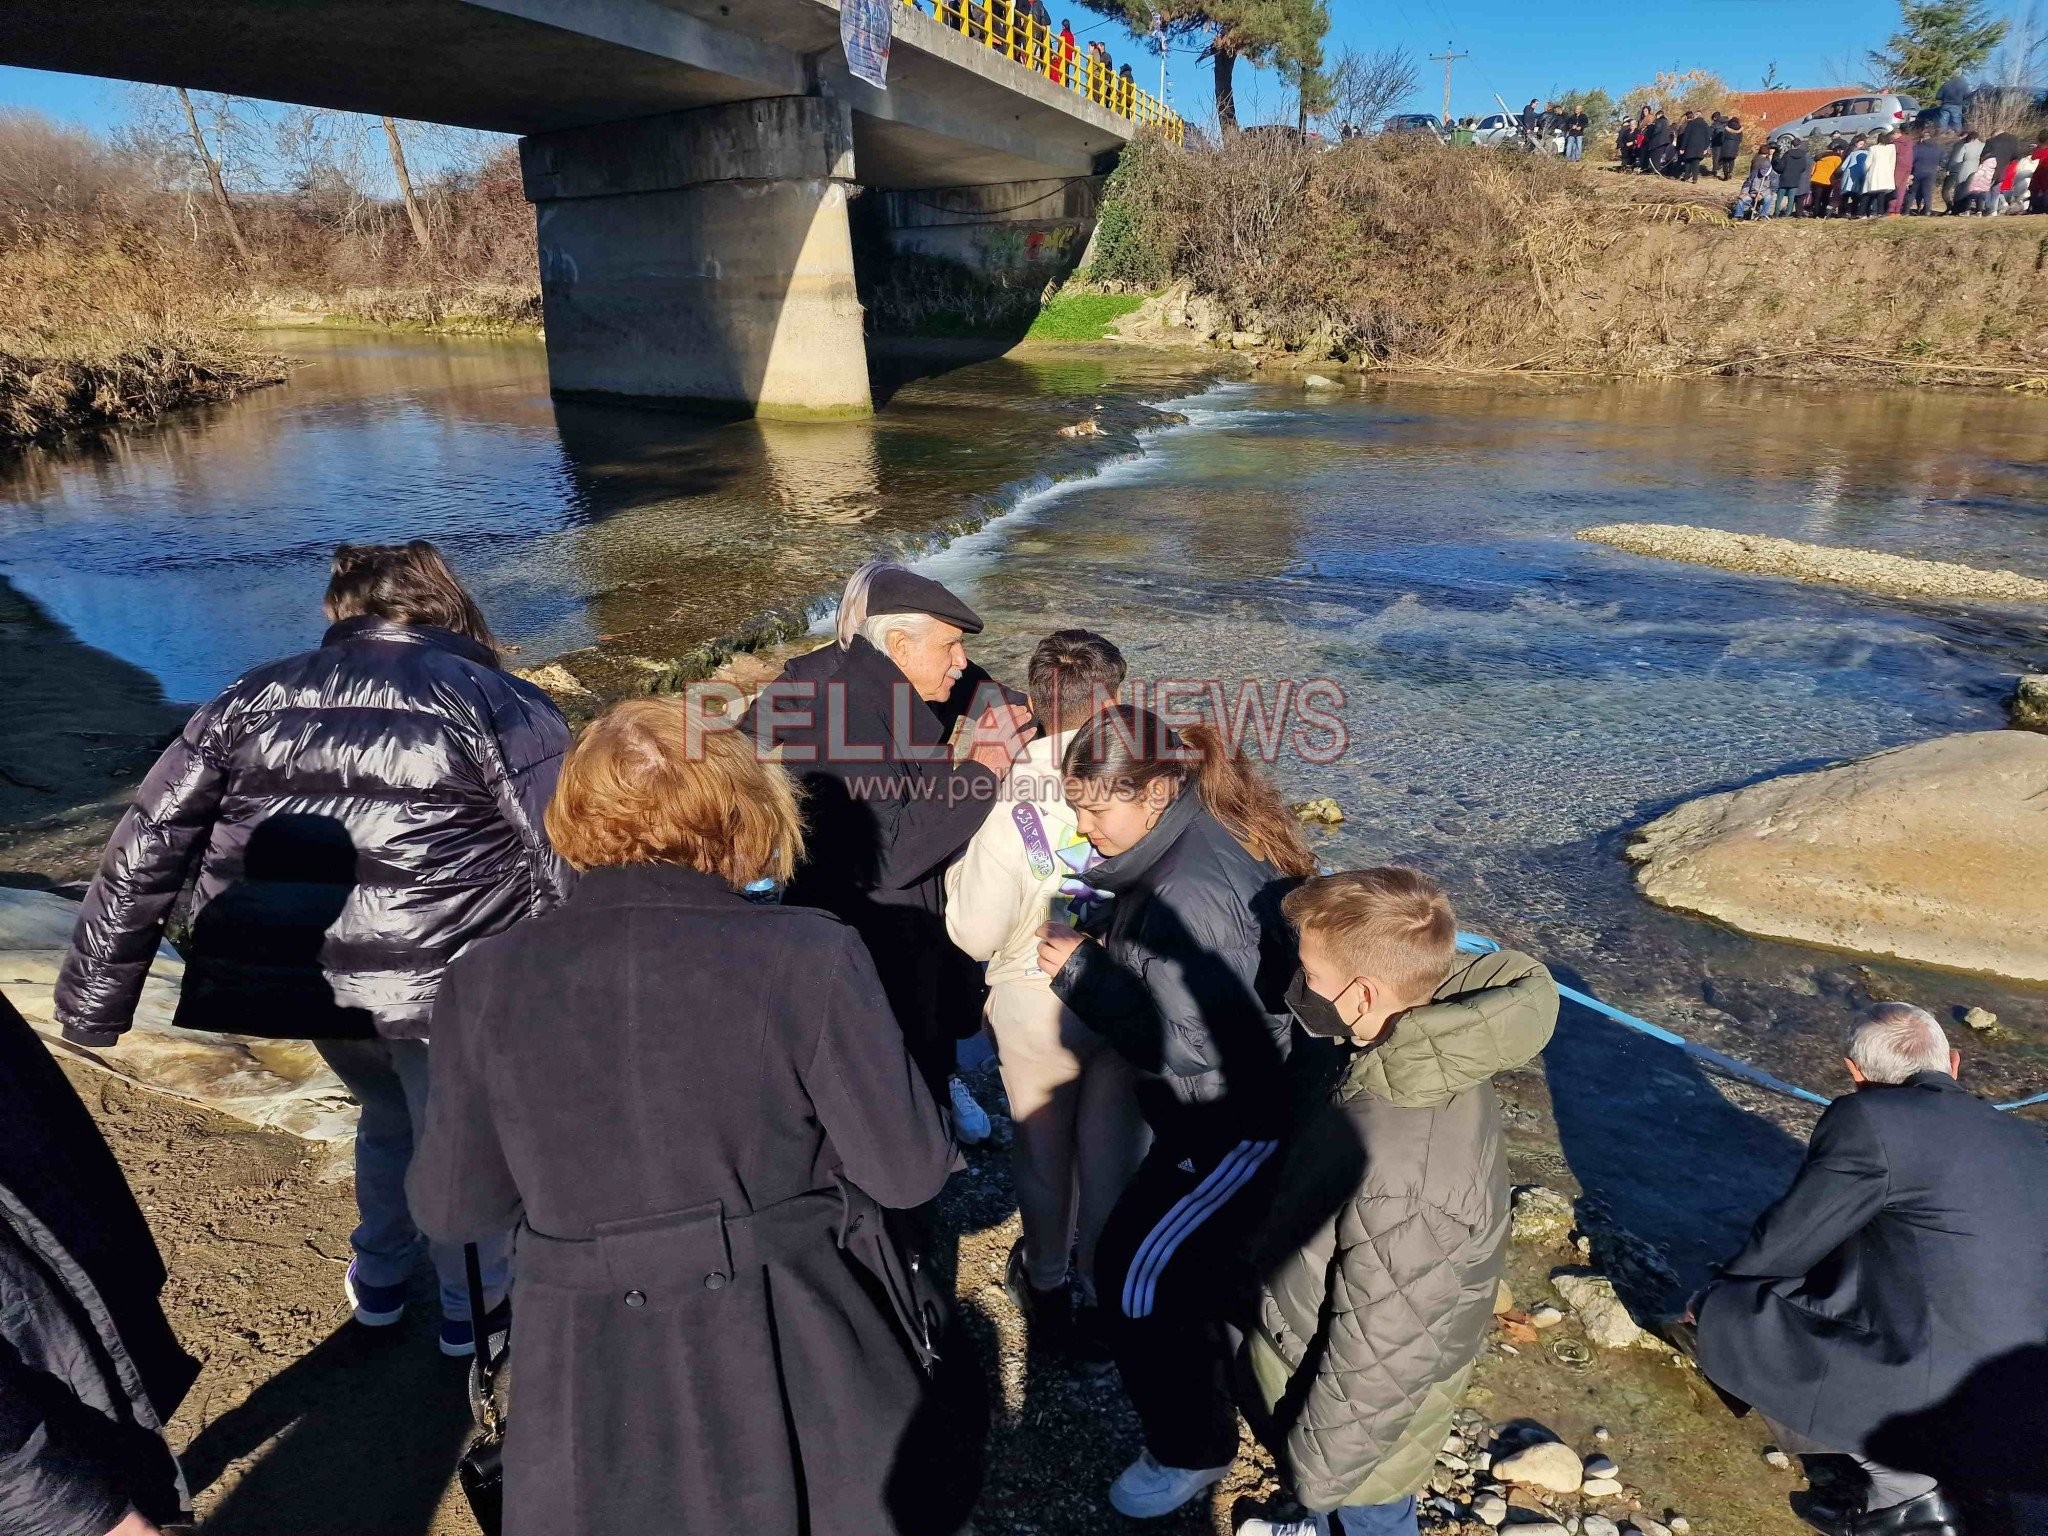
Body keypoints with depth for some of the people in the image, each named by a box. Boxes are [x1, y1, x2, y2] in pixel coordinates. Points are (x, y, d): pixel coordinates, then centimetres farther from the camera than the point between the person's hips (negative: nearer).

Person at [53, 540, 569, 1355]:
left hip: (297, 976, 5)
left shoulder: (253, 698, 8)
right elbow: (569, 864, -11)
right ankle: (473, 1308, 40)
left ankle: (379, 1278, 51)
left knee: (387, 1113, 32)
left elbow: (145, 849, 8)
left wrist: (93, 1002, 14)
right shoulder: (498, 701, -5)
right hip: (447, 982, -4)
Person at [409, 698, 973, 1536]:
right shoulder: (807, 954, -19)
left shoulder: (486, 981, -10)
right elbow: (909, 1168, -12)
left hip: (597, 1397, 2)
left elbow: (451, 1206, 1)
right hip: (807, 1367, -2)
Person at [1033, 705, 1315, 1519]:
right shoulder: (1196, 838, -2)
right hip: (1221, 1106, 9)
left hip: (1239, 1123, -9)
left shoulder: (1191, 892, -32)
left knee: (1139, 1271, 1)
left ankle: (1192, 1450, 23)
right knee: (1201, 1251, 25)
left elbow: (1189, 1043, -31)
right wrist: (1098, 935, -5)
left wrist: (1080, 972, -23)